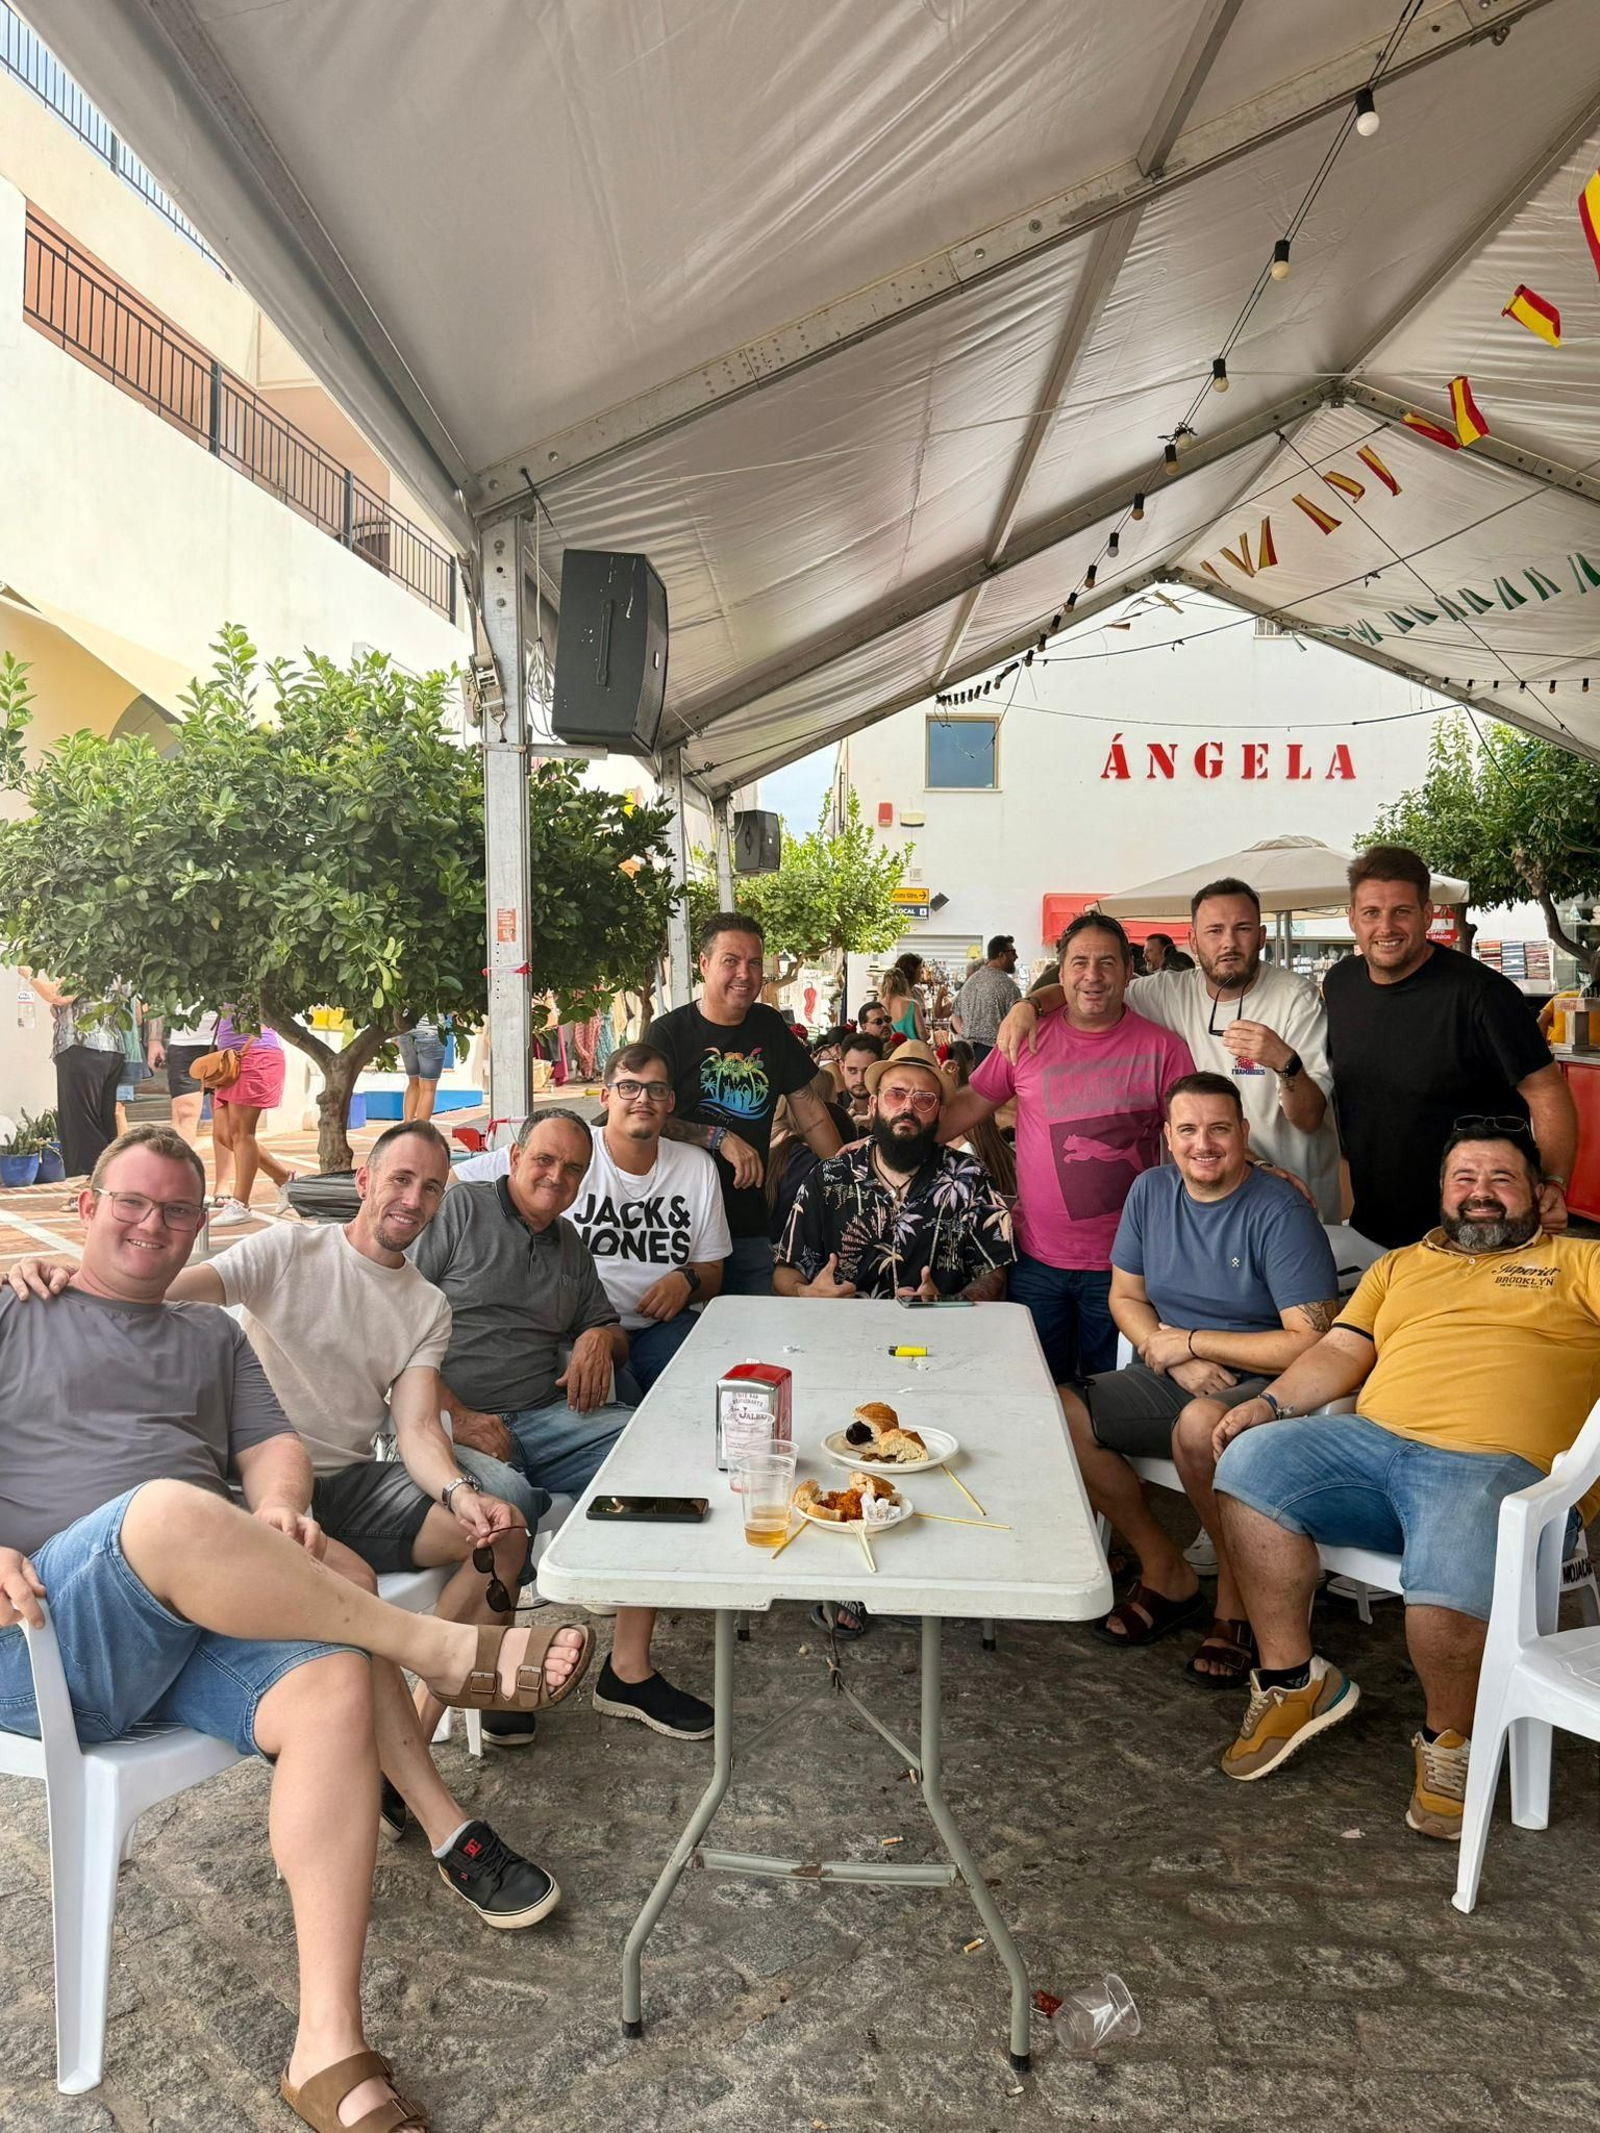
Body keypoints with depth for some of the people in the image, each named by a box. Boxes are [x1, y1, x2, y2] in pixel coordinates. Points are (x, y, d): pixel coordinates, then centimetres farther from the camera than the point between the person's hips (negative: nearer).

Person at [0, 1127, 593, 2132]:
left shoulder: (213, 1334, 26)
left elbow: (274, 1444, 15)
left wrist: (281, 1504, -9)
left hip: (199, 1617, 4)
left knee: (334, 1687, -28)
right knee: (171, 1509, -37)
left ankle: (330, 2051, -23)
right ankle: (443, 1648, -26)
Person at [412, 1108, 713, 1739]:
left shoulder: (570, 1246, 22)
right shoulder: (459, 1210, 2)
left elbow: (608, 1328, 32)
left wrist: (601, 1338, 5)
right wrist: (456, 1416, -13)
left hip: (549, 1415, 6)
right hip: (451, 1421, -6)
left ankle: (628, 1670, -8)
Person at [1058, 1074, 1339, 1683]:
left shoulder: (1280, 1212, -14)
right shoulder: (1151, 1190, 4)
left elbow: (1312, 1343, -19)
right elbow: (1125, 1297, 11)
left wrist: (1189, 1342, -14)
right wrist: (1177, 1361, -9)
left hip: (1265, 1388, -6)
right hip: (1176, 1381, 6)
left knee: (1201, 1423, -38)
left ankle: (1238, 1601, -12)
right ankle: (1166, 1574, 2)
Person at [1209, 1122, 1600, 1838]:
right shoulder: (1399, 1266, 30)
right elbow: (1340, 1352, 20)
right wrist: (1270, 1403, 2)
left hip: (1502, 1465, -4)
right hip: (1374, 1440, 4)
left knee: (1448, 1591, -33)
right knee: (1251, 1460, -22)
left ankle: (1448, 1736, 2)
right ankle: (1293, 1682, -5)